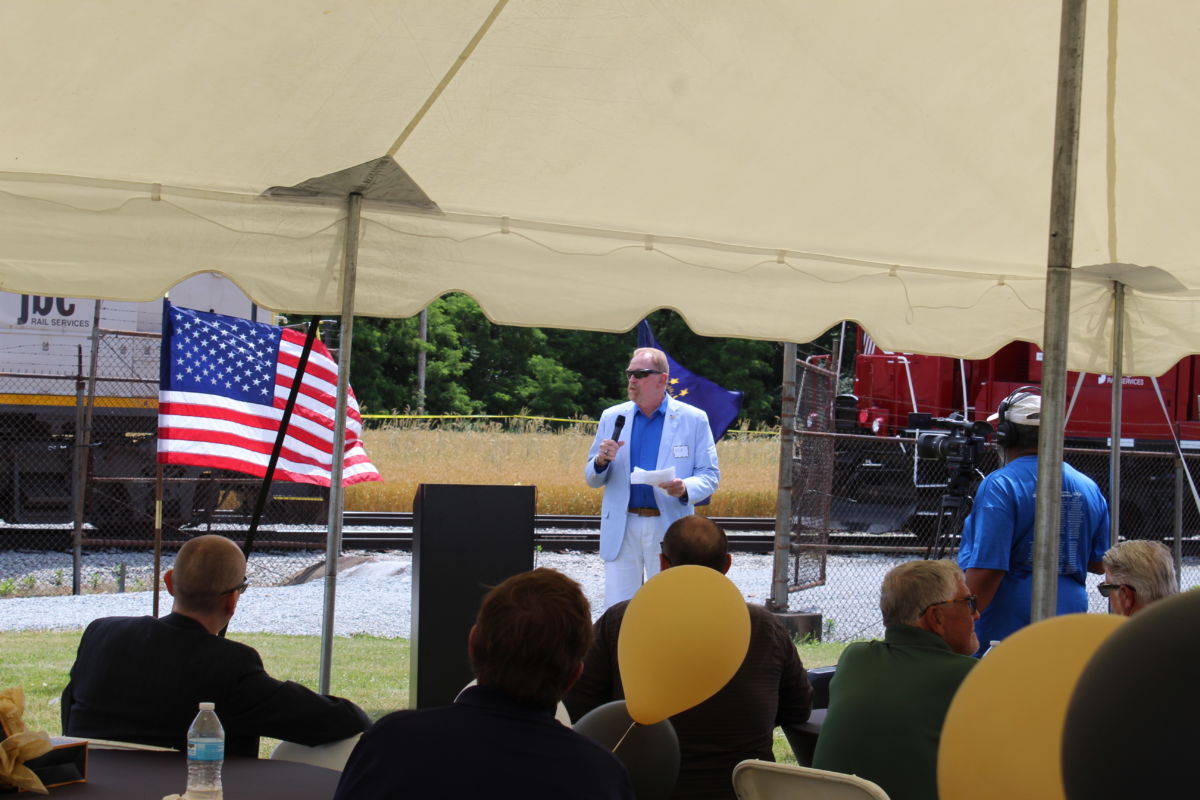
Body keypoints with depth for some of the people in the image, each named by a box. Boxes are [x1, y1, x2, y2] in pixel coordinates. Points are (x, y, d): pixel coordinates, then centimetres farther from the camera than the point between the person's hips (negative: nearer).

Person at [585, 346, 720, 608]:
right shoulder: (612, 417, 9)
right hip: (621, 528, 2)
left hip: (669, 530, -2)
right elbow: (592, 479, 12)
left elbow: (710, 475, 0)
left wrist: (685, 488, -21)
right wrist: (601, 461, -11)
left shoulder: (694, 419, 2)